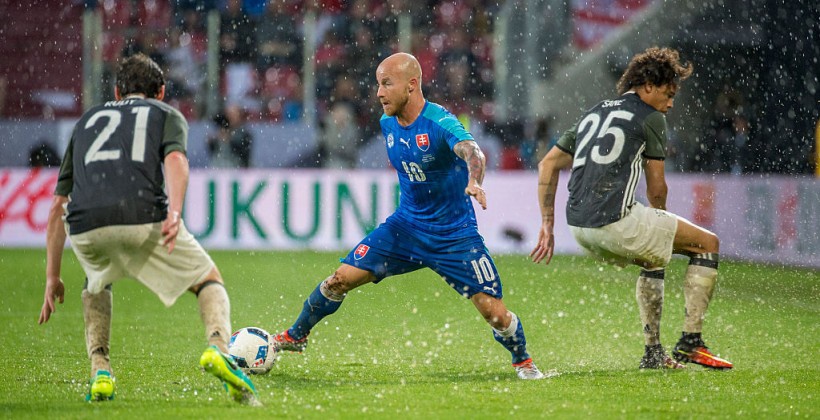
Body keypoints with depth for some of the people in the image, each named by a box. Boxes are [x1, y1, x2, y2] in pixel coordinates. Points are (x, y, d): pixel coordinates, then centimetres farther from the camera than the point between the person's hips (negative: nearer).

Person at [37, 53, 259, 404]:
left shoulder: (88, 120, 34)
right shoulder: (167, 115, 25)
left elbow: (58, 207, 30)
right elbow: (175, 159, -1)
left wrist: (52, 277, 33)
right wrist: (175, 211, -17)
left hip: (84, 226, 3)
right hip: (144, 217, -3)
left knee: (96, 287, 35)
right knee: (209, 282, 19)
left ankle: (99, 372, 15)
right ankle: (218, 346, -11)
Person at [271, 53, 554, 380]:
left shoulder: (440, 122, -23)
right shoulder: (388, 124, 0)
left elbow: (471, 151, -42)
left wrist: (474, 181, -63)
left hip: (454, 235, -5)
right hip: (405, 226, 5)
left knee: (493, 311, -10)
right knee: (341, 279, -3)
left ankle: (523, 362, 18)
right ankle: (295, 337, 18)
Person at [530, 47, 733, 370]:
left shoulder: (595, 113, 23)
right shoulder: (651, 117, 3)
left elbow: (548, 164, 22)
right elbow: (656, 189, 4)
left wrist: (547, 225, 22)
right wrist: (660, 219, 25)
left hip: (579, 227, 8)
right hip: (615, 220, -8)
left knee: (653, 259, 34)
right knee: (708, 244, 7)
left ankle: (653, 352, 27)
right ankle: (690, 341, 1)